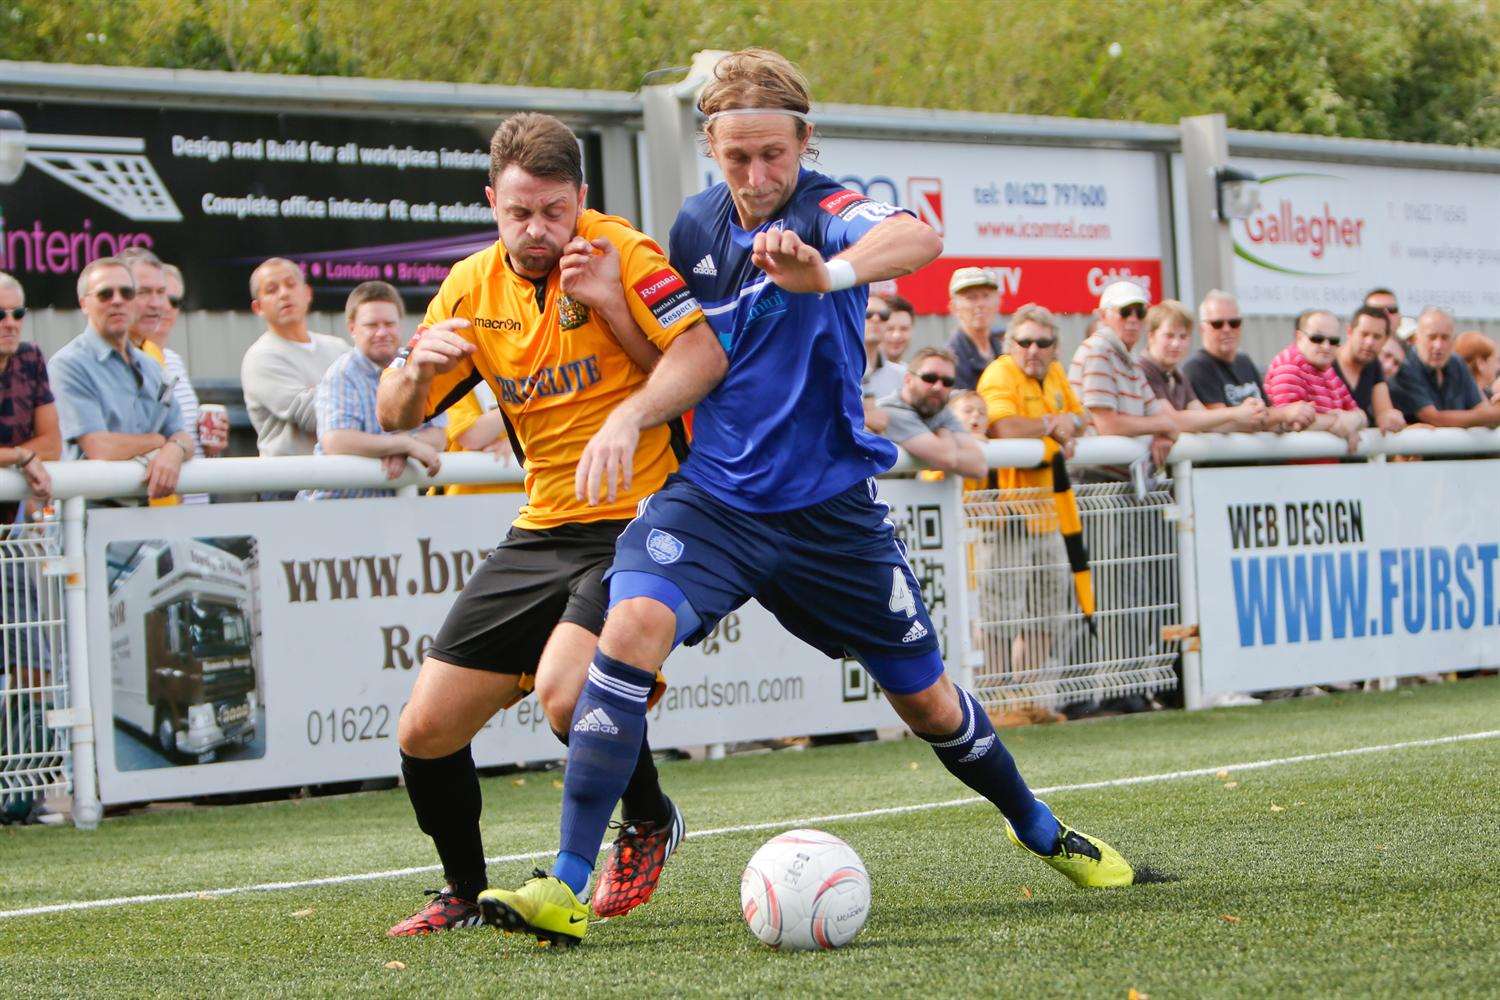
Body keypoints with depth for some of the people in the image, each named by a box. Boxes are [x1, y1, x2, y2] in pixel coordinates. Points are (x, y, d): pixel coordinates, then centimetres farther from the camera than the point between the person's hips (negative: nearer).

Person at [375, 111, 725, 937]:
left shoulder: (620, 252, -10)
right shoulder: (474, 286, 6)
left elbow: (704, 352, -22)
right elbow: (393, 414, 6)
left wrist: (630, 417, -37)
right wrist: (416, 369, -16)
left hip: (637, 519, -6)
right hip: (541, 529, 6)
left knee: (566, 686, -30)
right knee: (425, 730, 2)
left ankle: (648, 824, 2)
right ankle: (466, 892, 28)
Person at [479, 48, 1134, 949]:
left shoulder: (829, 212, -13)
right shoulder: (697, 226, 3)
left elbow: (920, 239, -37)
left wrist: (827, 274, -57)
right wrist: (629, 414, -1)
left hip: (829, 508, -2)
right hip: (711, 495, 2)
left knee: (928, 703, 11)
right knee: (633, 626, -26)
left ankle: (1040, 831, 42)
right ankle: (566, 889, -27)